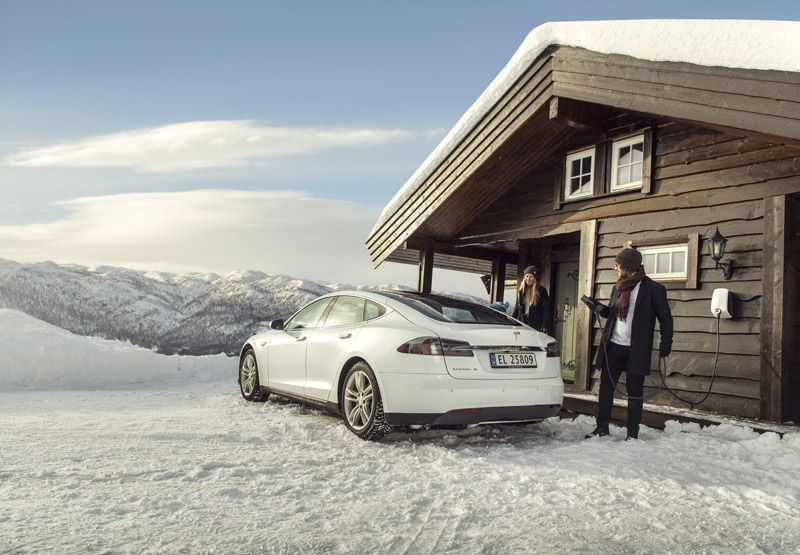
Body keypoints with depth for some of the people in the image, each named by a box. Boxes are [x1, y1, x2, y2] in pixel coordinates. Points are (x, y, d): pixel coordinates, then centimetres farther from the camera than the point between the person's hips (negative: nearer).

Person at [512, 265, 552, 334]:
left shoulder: (541, 291, -1)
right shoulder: (521, 291, 14)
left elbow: (547, 309, -4)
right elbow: (516, 308, 20)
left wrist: (545, 326, -13)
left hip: (536, 327, -4)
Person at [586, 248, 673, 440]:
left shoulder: (653, 289, -6)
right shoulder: (617, 288, 12)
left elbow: (665, 318, -3)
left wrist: (666, 343, -10)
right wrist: (600, 308, 0)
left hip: (637, 350, -5)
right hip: (613, 346, 6)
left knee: (635, 392, 4)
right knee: (606, 387, 7)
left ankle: (633, 433, 13)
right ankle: (602, 427, 18)